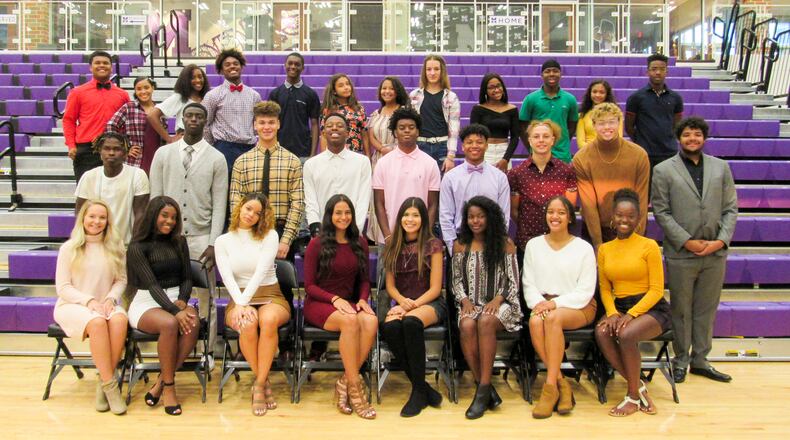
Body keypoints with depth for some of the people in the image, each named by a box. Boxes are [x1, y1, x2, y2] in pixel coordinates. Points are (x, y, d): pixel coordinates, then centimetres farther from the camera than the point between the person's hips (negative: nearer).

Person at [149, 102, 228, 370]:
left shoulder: (216, 159, 1)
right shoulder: (163, 154, 6)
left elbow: (219, 205, -1)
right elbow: (155, 199, 6)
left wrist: (213, 244, -7)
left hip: (201, 237, -1)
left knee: (206, 297, 4)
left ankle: (208, 350, 15)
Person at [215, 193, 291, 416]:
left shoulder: (269, 236, 4)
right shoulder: (223, 241, 10)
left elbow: (261, 272, -9)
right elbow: (227, 278, -4)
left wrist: (245, 302, -21)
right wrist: (241, 305, -21)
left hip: (269, 296, -1)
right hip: (238, 299, 1)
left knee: (268, 320, -37)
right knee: (247, 324, -35)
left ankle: (259, 385, -26)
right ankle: (264, 383, -16)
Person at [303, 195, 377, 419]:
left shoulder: (359, 243, 10)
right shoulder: (317, 244, -2)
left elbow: (364, 279, 15)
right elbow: (309, 285, -3)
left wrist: (362, 299, -5)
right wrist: (334, 299, -17)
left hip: (348, 303, 4)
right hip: (318, 304, -4)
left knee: (371, 321, -31)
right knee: (350, 320, -36)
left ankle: (345, 382, -21)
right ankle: (354, 385, -26)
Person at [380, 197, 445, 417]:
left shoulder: (433, 245, 0)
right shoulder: (393, 247, 12)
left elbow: (435, 288, -4)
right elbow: (390, 286, 12)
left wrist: (412, 305, -15)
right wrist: (402, 301, -9)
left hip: (431, 303, -3)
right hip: (403, 304, 3)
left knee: (411, 322, -38)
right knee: (389, 326, -32)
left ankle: (419, 391, -25)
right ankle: (425, 389, -23)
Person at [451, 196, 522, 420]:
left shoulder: (504, 244, 4)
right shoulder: (460, 246, 12)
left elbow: (513, 282, 1)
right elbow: (457, 280, 13)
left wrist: (497, 300, -15)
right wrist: (464, 300, -6)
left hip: (500, 303, -2)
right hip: (471, 303, 2)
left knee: (486, 321, -37)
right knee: (466, 326, -33)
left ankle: (483, 389, -32)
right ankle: (487, 390, -24)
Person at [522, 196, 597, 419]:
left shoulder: (583, 248, 2)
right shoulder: (534, 245, 12)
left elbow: (585, 291, -3)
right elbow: (529, 284, 8)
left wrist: (556, 303, -17)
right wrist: (539, 303, -13)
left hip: (579, 307, -2)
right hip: (544, 303, 2)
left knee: (553, 318, -36)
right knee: (535, 320, -33)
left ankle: (550, 386, -29)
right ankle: (561, 384, -25)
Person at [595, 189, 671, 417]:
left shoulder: (649, 246, -4)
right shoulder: (604, 249, 10)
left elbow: (656, 290, -6)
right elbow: (605, 288, 9)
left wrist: (631, 314, -18)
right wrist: (612, 313, -11)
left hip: (650, 308, -4)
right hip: (618, 306, 4)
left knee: (626, 334, -33)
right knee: (602, 333, -28)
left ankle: (633, 396, -10)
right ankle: (638, 386, -11)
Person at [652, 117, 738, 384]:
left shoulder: (721, 168, 11)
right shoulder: (663, 170, 1)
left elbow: (731, 209, 8)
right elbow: (661, 212, -4)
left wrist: (721, 240, -6)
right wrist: (688, 241, -11)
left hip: (715, 253, 3)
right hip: (681, 254, -3)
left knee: (707, 309, 10)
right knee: (681, 309, 6)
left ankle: (700, 360, 22)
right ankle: (680, 360, 19)